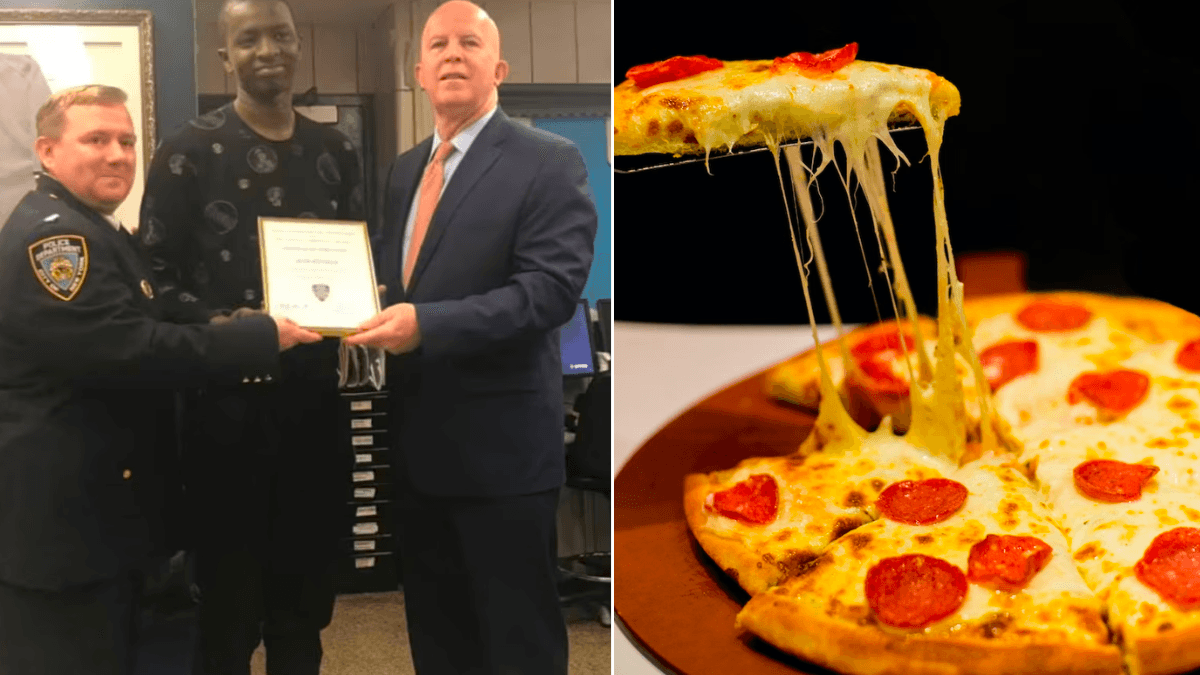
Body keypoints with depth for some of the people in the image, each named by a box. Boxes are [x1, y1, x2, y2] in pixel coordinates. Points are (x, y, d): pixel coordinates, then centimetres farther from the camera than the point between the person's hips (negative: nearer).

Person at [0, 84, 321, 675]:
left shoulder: (94, 233, 16)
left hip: (98, 507, 11)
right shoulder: (50, 237, -19)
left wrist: (229, 332, 4)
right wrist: (261, 337, -20)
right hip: (59, 519, -11)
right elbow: (130, 350, -26)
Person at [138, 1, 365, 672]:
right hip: (227, 393, -4)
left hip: (316, 390, 4)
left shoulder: (336, 152, 10)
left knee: (308, 578, 13)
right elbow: (155, 272, -6)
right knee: (230, 583, 5)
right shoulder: (189, 152, -4)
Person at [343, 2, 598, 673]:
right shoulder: (404, 169, 14)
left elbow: (553, 287, -21)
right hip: (419, 442, 7)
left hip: (502, 445, -7)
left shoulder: (550, 162, -10)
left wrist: (425, 325, -28)